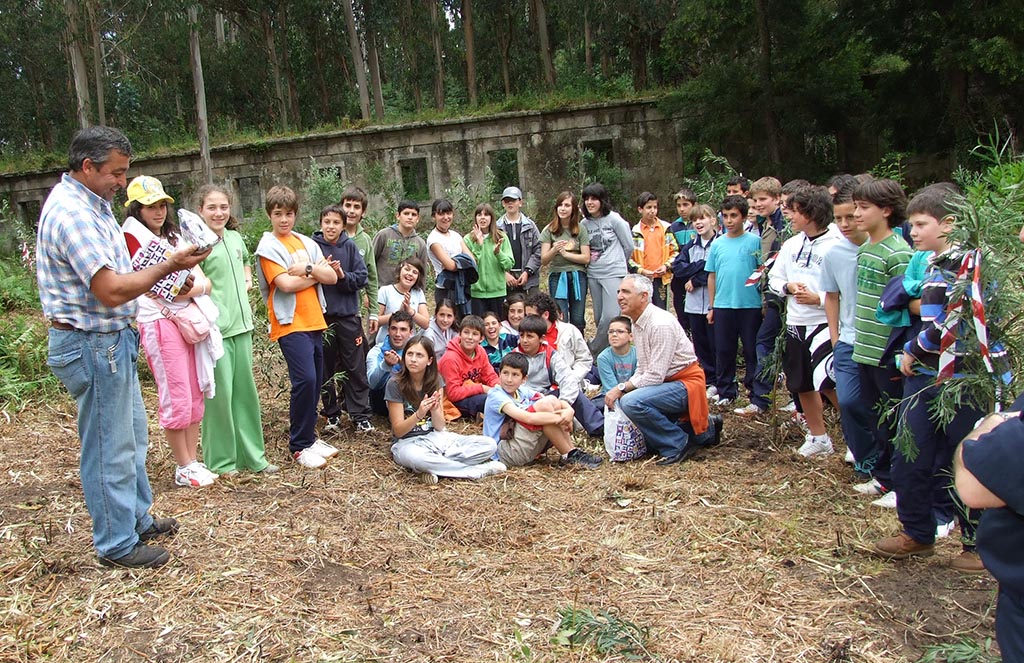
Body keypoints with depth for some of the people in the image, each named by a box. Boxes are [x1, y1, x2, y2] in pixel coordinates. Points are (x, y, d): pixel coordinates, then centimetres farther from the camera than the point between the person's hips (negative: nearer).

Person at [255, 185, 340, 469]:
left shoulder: (307, 243, 13)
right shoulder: (268, 247, -4)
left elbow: (332, 277, 5)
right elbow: (286, 284, -15)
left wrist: (307, 269, -12)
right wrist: (316, 274, -3)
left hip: (315, 321, 7)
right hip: (290, 323, -6)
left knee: (315, 382, 9)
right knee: (305, 380, -16)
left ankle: (308, 436, 24)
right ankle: (299, 446, -4)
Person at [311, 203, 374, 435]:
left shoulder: (350, 246, 1)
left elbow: (362, 277, -2)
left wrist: (343, 275, -18)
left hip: (348, 315, 1)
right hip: (321, 315, 0)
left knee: (355, 368, 5)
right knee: (326, 370, 9)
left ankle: (361, 415, 12)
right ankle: (331, 414, 22)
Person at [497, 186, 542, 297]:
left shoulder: (530, 225, 7)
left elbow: (538, 250, 2)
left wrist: (527, 272, -8)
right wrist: (504, 273, -11)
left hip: (529, 280, 1)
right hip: (504, 280, 0)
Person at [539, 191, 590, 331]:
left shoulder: (580, 230, 4)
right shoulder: (549, 230, 1)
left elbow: (586, 258, 1)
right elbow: (543, 260, -3)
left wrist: (565, 253, -10)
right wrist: (554, 250, -23)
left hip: (578, 276, 1)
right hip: (557, 276, -1)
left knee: (578, 321, 3)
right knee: (561, 320, -6)